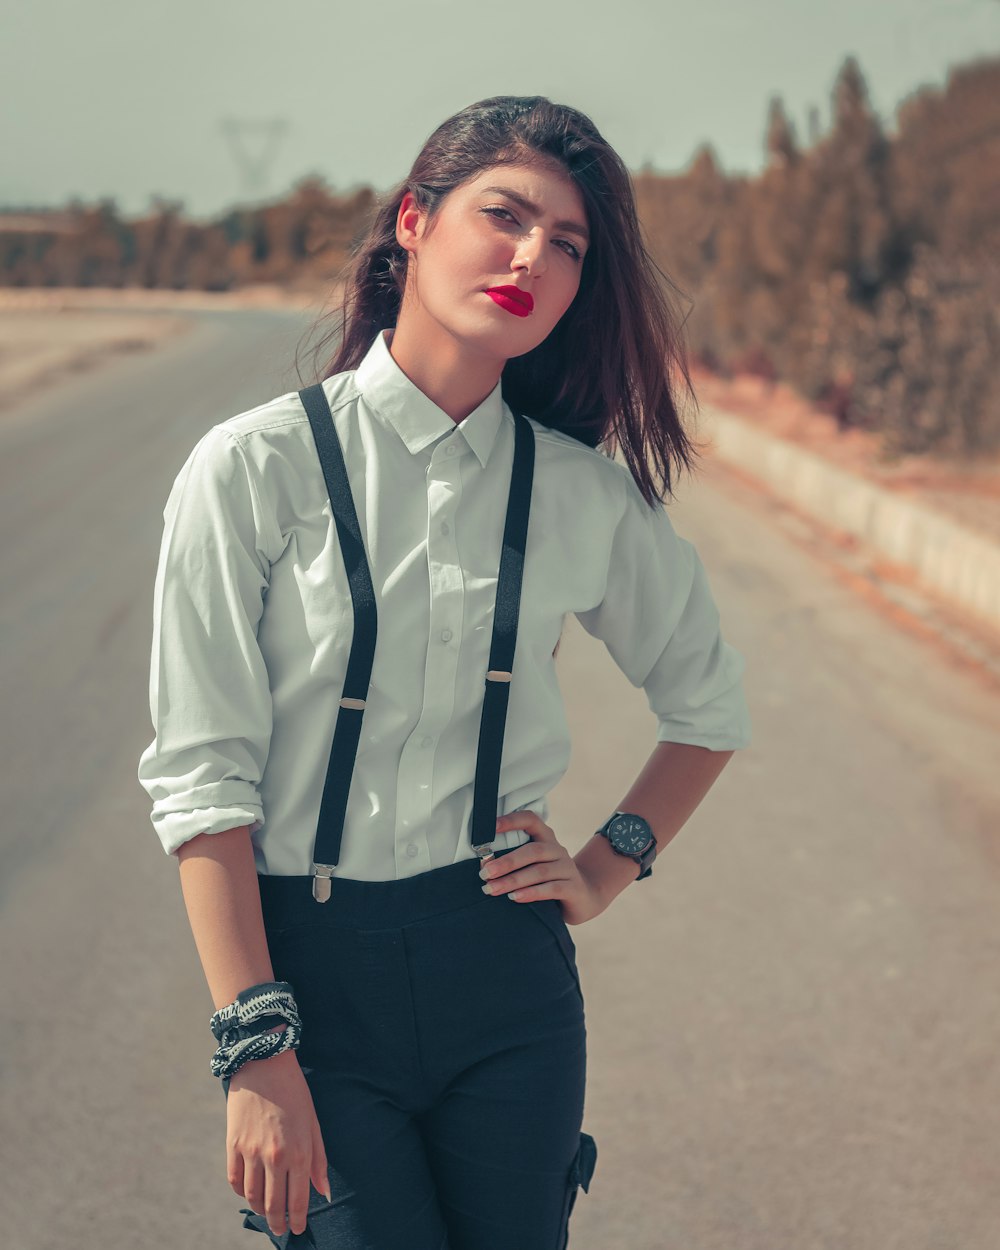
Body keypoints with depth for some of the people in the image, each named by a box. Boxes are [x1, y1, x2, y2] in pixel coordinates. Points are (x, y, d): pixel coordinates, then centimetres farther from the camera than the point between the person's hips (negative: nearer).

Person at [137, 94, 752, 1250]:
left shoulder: (585, 491, 1)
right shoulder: (255, 468, -8)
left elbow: (709, 701, 18)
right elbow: (199, 776, -10)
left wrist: (610, 866, 6)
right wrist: (255, 1050, -13)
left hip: (508, 972, 3)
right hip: (312, 969, -3)